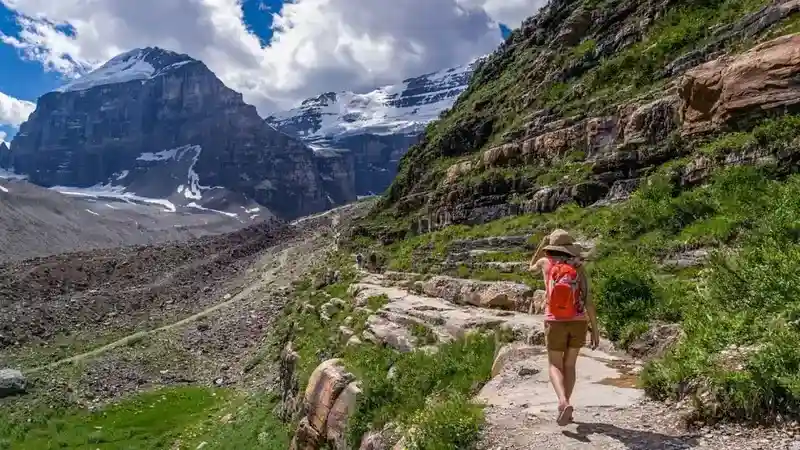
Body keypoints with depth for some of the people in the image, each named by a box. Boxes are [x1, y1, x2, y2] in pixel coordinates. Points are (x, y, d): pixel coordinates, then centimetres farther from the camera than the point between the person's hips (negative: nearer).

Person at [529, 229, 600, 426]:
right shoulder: (578, 267, -1)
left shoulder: (546, 262, 0)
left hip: (555, 323, -1)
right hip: (578, 323, 2)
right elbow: (588, 301, -6)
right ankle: (564, 407, 20)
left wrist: (542, 243, 25)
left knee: (555, 366, 7)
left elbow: (532, 267, 27)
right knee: (569, 365, 17)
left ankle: (564, 403, -19)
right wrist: (595, 330, -1)